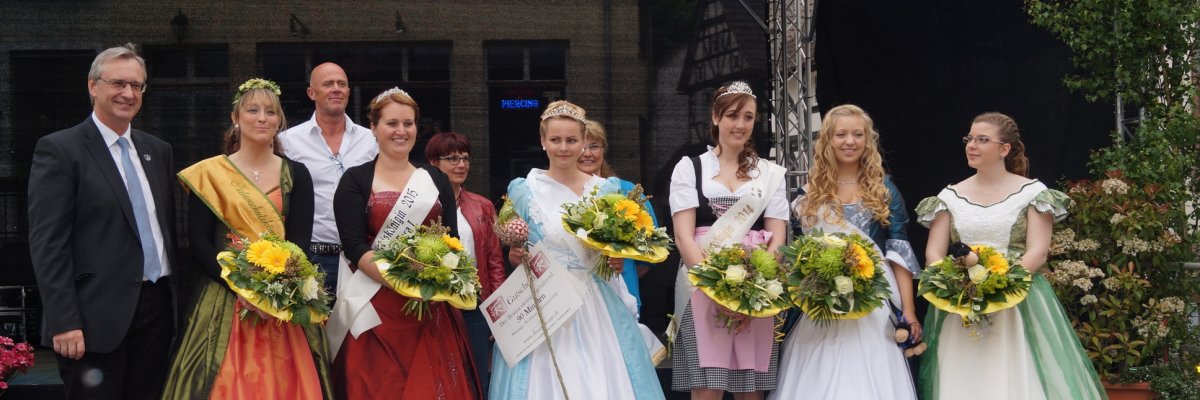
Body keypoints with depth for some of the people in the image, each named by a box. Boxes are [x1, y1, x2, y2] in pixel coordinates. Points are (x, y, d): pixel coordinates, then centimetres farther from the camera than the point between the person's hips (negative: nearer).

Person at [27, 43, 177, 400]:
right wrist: (64, 323, -16)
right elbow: (47, 244, -10)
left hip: (157, 309, 6)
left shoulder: (157, 150, 14)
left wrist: (178, 297, 11)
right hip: (97, 317, -6)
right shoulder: (59, 149, -5)